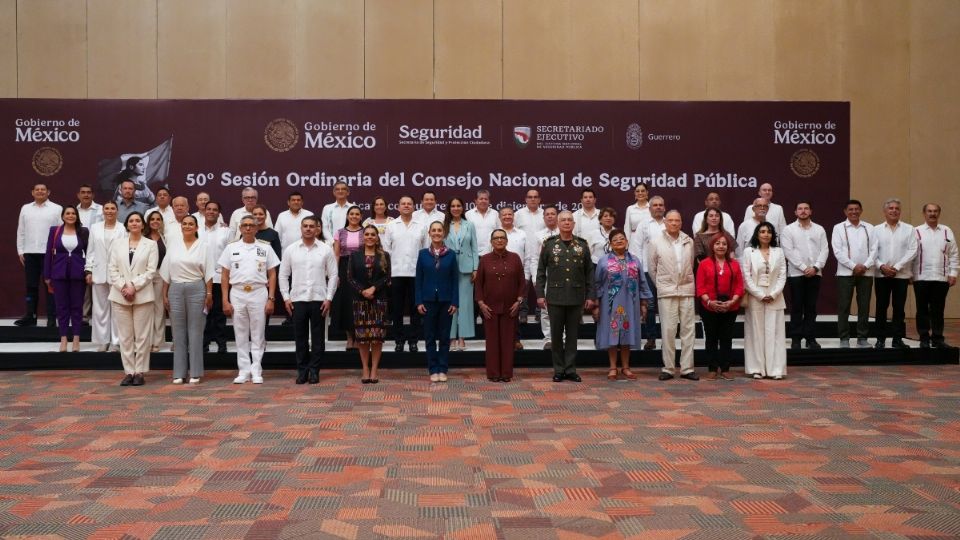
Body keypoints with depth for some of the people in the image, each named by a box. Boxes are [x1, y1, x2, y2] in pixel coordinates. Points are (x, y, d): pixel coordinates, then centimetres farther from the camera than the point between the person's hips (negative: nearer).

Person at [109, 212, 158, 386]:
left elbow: (151, 271, -3)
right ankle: (128, 372, 9)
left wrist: (134, 286, -13)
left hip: (142, 295, -2)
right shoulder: (117, 243, 12)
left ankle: (139, 372, 6)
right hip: (120, 295, 2)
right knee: (125, 336, 4)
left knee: (142, 336, -1)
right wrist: (123, 287, -9)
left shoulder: (151, 244, 5)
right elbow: (112, 269, 5)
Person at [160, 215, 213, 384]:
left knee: (195, 331, 1)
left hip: (196, 289, -2)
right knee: (178, 331, 5)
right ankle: (179, 373, 10)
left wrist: (209, 294, -7)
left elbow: (208, 273, -1)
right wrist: (165, 295, 5)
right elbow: (166, 273, 9)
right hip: (176, 289, 3)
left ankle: (195, 373, 6)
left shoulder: (203, 246, 2)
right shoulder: (173, 246, 9)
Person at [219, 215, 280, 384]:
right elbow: (224, 275, 7)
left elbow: (272, 275, 5)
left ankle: (256, 372, 7)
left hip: (259, 293, -1)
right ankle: (244, 371, 12)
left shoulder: (265, 248, 5)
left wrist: (271, 299, -4)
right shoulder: (231, 248, 7)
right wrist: (225, 300, -1)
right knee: (241, 335, 5)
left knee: (258, 335, 2)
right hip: (237, 294, 1)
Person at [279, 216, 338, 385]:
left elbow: (333, 275, 2)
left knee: (317, 337, 4)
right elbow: (283, 275, 7)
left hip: (319, 299, -1)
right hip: (297, 299, 1)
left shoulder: (326, 250, 2)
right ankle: (302, 370, 14)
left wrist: (329, 298, -5)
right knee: (300, 337, 5)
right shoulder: (290, 249, 5)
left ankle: (314, 371, 12)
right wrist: (286, 297, 0)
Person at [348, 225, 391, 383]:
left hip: (379, 300, 0)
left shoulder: (384, 256, 7)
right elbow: (350, 277, 1)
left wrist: (374, 288, -15)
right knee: (362, 335, 1)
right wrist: (362, 291, -13)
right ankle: (365, 369, 10)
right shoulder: (355, 255, 8)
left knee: (377, 336, -2)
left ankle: (374, 370, 5)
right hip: (360, 299, 1)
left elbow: (387, 278, 0)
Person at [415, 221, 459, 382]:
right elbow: (418, 279, 3)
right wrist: (419, 302, -4)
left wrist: (454, 302, -5)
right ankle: (433, 370, 12)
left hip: (446, 301, 0)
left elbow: (454, 280, 2)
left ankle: (443, 369, 14)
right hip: (428, 301, 0)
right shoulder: (423, 254, 2)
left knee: (444, 337, 6)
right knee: (430, 337, 4)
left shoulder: (450, 255, 2)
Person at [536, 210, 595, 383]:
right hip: (555, 297, -1)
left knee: (573, 334, 6)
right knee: (556, 335, 5)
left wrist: (590, 296, 3)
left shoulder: (582, 245, 6)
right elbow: (541, 271, 4)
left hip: (576, 298, 1)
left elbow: (589, 272, 7)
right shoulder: (549, 244, 3)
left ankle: (571, 370, 14)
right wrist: (540, 294, -2)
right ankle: (559, 370, 14)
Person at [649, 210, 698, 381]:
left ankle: (687, 368, 8)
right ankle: (668, 368, 5)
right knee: (668, 330, -2)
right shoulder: (656, 241, 1)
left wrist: (687, 282, 13)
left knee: (688, 330, 2)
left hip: (687, 290, 2)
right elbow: (652, 268, 7)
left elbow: (691, 265, 16)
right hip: (666, 291, -2)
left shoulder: (689, 241, 8)